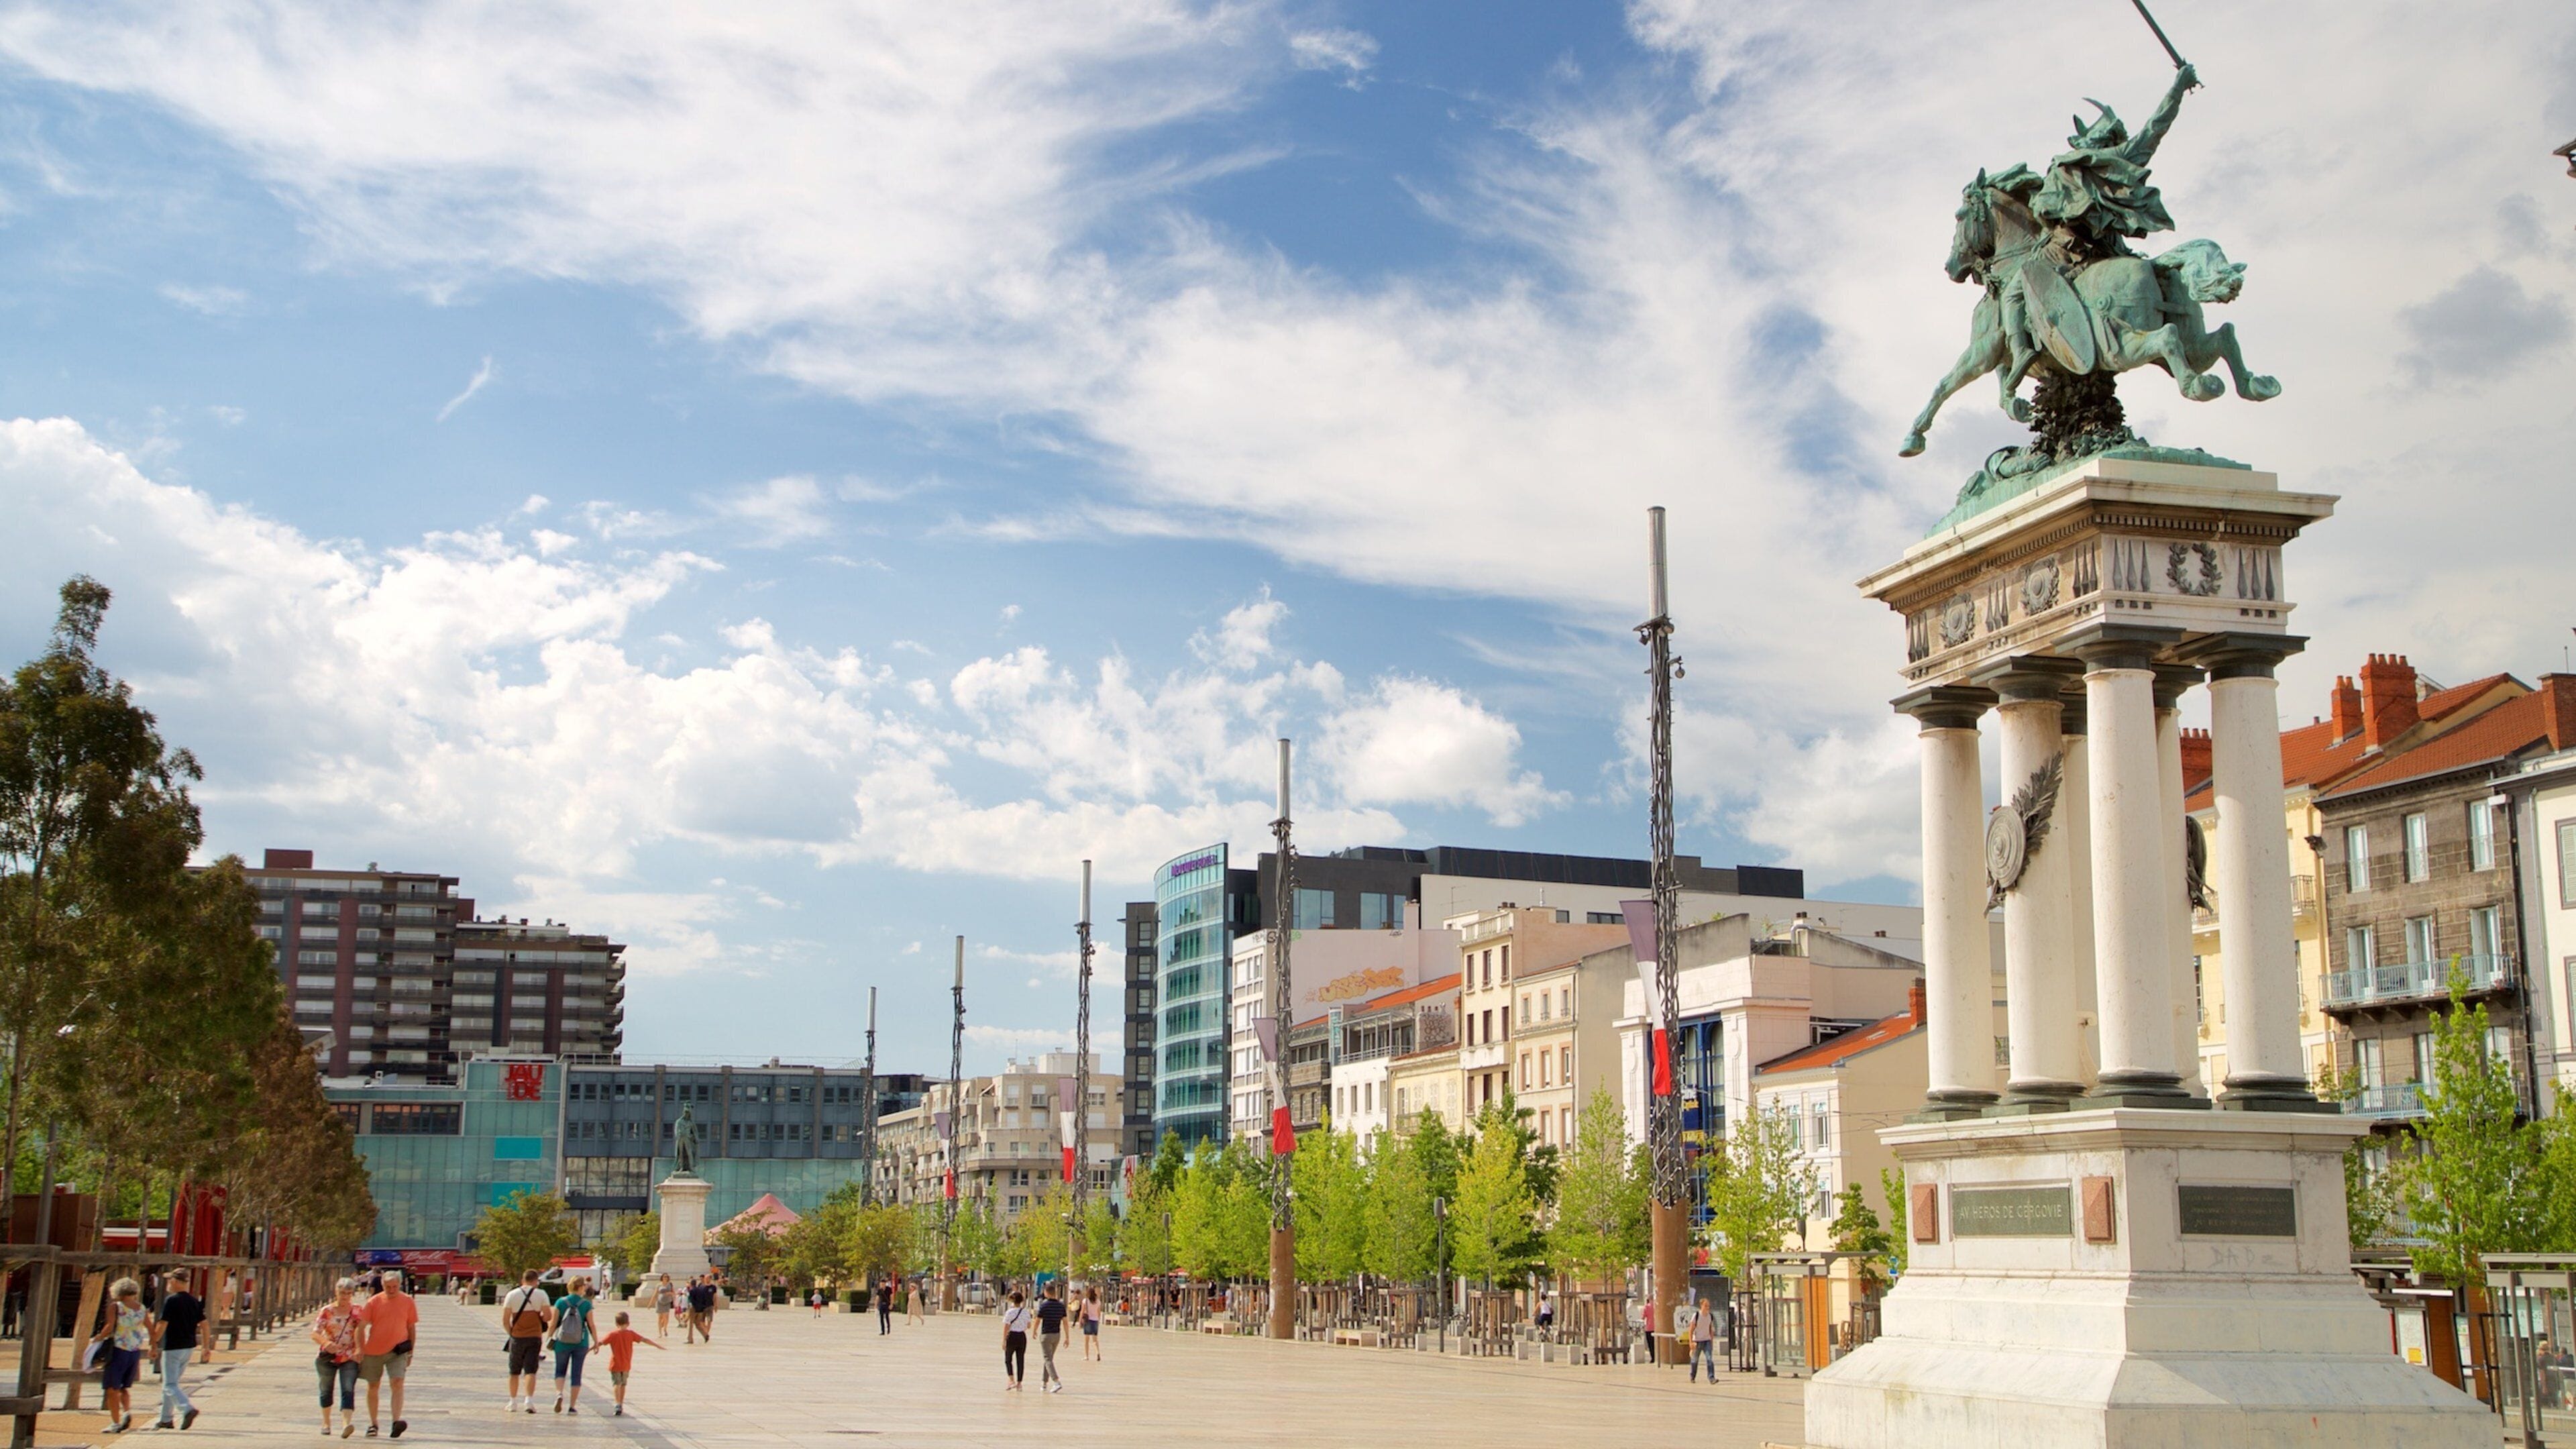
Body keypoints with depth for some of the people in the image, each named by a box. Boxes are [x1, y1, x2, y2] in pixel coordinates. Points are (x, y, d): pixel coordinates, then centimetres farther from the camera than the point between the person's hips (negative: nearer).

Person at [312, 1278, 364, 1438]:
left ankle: (346, 1423, -28)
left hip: (349, 1358, -1)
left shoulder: (357, 1311, 4)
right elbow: (315, 1333, -9)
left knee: (348, 1391, -16)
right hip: (327, 1357, 1)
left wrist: (359, 1350, -3)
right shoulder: (327, 1311, -1)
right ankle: (326, 1422, 33)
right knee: (326, 1390, 14)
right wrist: (326, 1343, -29)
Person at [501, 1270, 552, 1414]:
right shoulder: (541, 1294, -3)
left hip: (517, 1337, 1)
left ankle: (513, 1401, 21)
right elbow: (548, 1316, -8)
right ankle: (529, 1399, -19)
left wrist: (511, 1333, 11)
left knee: (514, 1371, 14)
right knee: (531, 1370, -3)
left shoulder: (512, 1295, 0)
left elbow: (505, 1320, -3)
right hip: (534, 1337, -1)